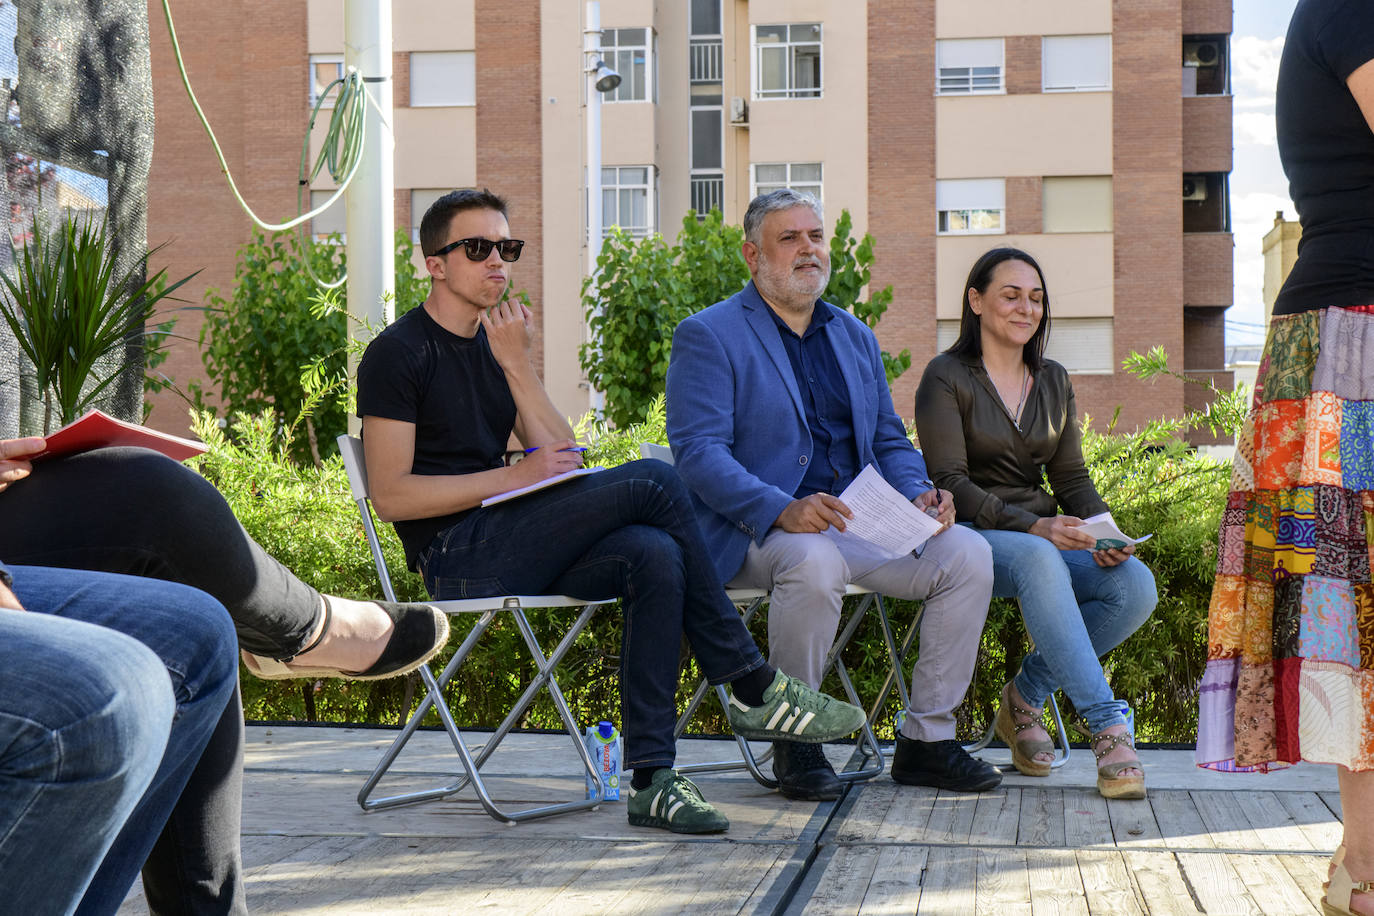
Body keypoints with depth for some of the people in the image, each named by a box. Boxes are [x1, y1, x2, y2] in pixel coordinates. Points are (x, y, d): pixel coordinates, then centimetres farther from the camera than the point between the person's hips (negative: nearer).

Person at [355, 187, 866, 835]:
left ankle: (652, 780, -26)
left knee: (654, 557, -24)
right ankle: (752, 688, -14)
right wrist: (513, 477, -14)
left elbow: (563, 460, 10)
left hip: (515, 548, 7)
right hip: (457, 556, -7)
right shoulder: (398, 354, -2)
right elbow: (390, 495, -12)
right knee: (651, 480, -21)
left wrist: (515, 365, 0)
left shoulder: (495, 344, 20)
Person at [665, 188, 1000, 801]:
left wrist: (918, 494, -3)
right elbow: (698, 451, -13)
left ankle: (926, 739, -5)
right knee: (813, 561, -38)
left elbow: (888, 440, 21)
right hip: (755, 532, -6)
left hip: (859, 522, 6)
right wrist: (783, 509, -28)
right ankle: (793, 741, -16)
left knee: (966, 554, -16)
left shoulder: (855, 337, 21)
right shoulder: (707, 336, -1)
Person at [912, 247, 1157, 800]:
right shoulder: (946, 377, -2)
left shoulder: (1053, 382, 17)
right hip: (970, 535, -6)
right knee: (1039, 561, -39)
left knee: (1136, 584, -23)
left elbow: (1070, 477, 14)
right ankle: (1108, 727, -40)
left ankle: (1026, 696, -6)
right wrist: (1030, 526, -26)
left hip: (1046, 535, 6)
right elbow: (949, 481, -12)